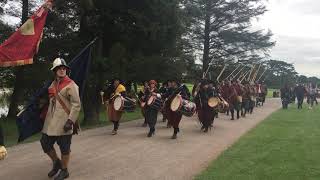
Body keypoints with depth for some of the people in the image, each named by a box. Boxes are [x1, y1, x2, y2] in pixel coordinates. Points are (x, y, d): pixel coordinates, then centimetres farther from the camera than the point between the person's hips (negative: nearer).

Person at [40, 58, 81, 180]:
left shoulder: (71, 85, -10)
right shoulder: (53, 84, 12)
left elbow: (76, 105, -15)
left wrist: (70, 121, -21)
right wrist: (46, 116, 25)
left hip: (63, 122, -7)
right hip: (51, 122, 7)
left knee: (64, 147, 3)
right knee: (45, 143, 10)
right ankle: (56, 162, 33)